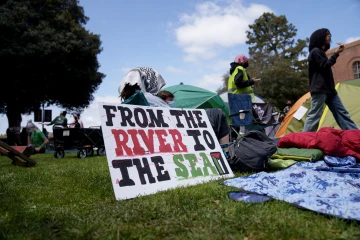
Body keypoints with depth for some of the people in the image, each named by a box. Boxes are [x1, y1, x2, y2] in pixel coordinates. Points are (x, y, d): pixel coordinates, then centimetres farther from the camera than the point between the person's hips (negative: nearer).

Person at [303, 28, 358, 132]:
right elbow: (324, 66, -14)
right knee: (314, 115, -14)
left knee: (342, 113, 5)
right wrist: (336, 54, -9)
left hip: (328, 89, 10)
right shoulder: (315, 51, -5)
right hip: (319, 89, -10)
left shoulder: (320, 52, 26)